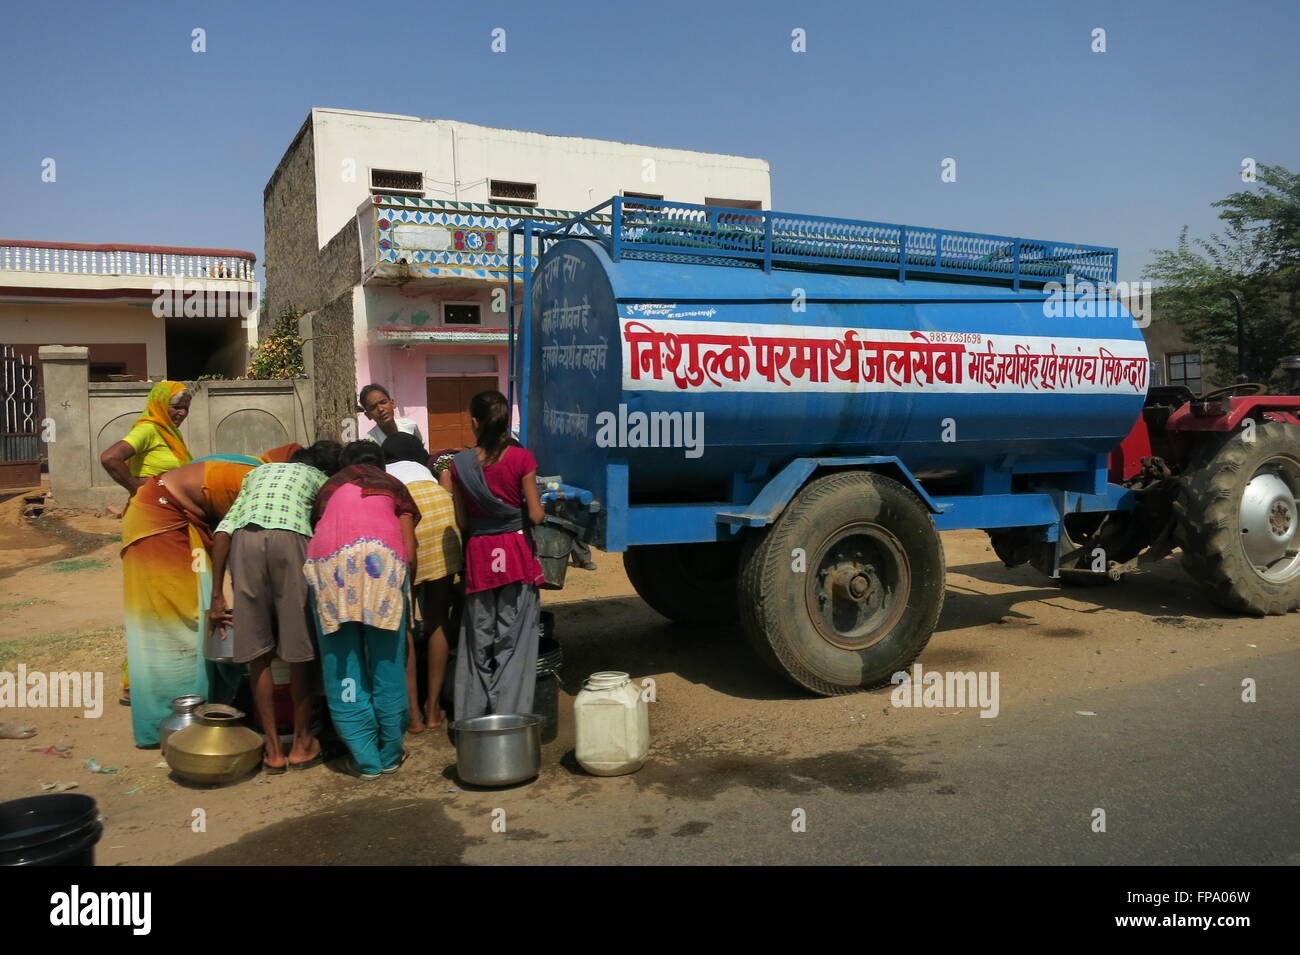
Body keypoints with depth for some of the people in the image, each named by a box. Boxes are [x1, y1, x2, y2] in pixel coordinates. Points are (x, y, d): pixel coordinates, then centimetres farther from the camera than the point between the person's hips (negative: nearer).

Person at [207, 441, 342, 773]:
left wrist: (217, 595, 17)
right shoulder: (322, 479, 28)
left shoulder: (258, 472, 34)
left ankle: (273, 748, 17)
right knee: (299, 648, 11)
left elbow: (224, 529, 20)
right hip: (291, 538, -2)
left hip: (245, 540, 3)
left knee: (257, 652, 11)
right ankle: (302, 742, 21)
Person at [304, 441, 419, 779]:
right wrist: (405, 591, 24)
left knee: (341, 662, 5)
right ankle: (390, 754, 13)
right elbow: (409, 547, 16)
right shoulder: (393, 486, 28)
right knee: (387, 660, 7)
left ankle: (366, 759, 7)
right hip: (383, 557, -1)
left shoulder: (328, 488, 33)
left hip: (330, 560, 1)